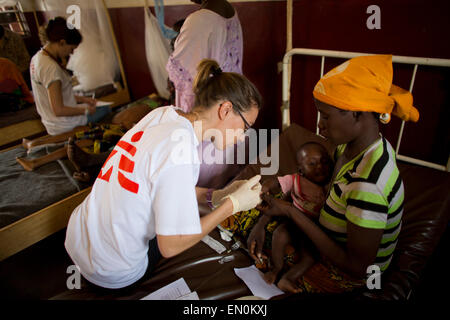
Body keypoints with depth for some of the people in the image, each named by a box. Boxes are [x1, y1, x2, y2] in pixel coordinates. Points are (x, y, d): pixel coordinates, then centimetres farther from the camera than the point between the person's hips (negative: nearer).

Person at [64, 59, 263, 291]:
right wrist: (233, 204, -15)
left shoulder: (163, 114, -6)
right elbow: (171, 246, -22)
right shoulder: (180, 148, -30)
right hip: (112, 276, -6)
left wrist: (219, 195, 0)